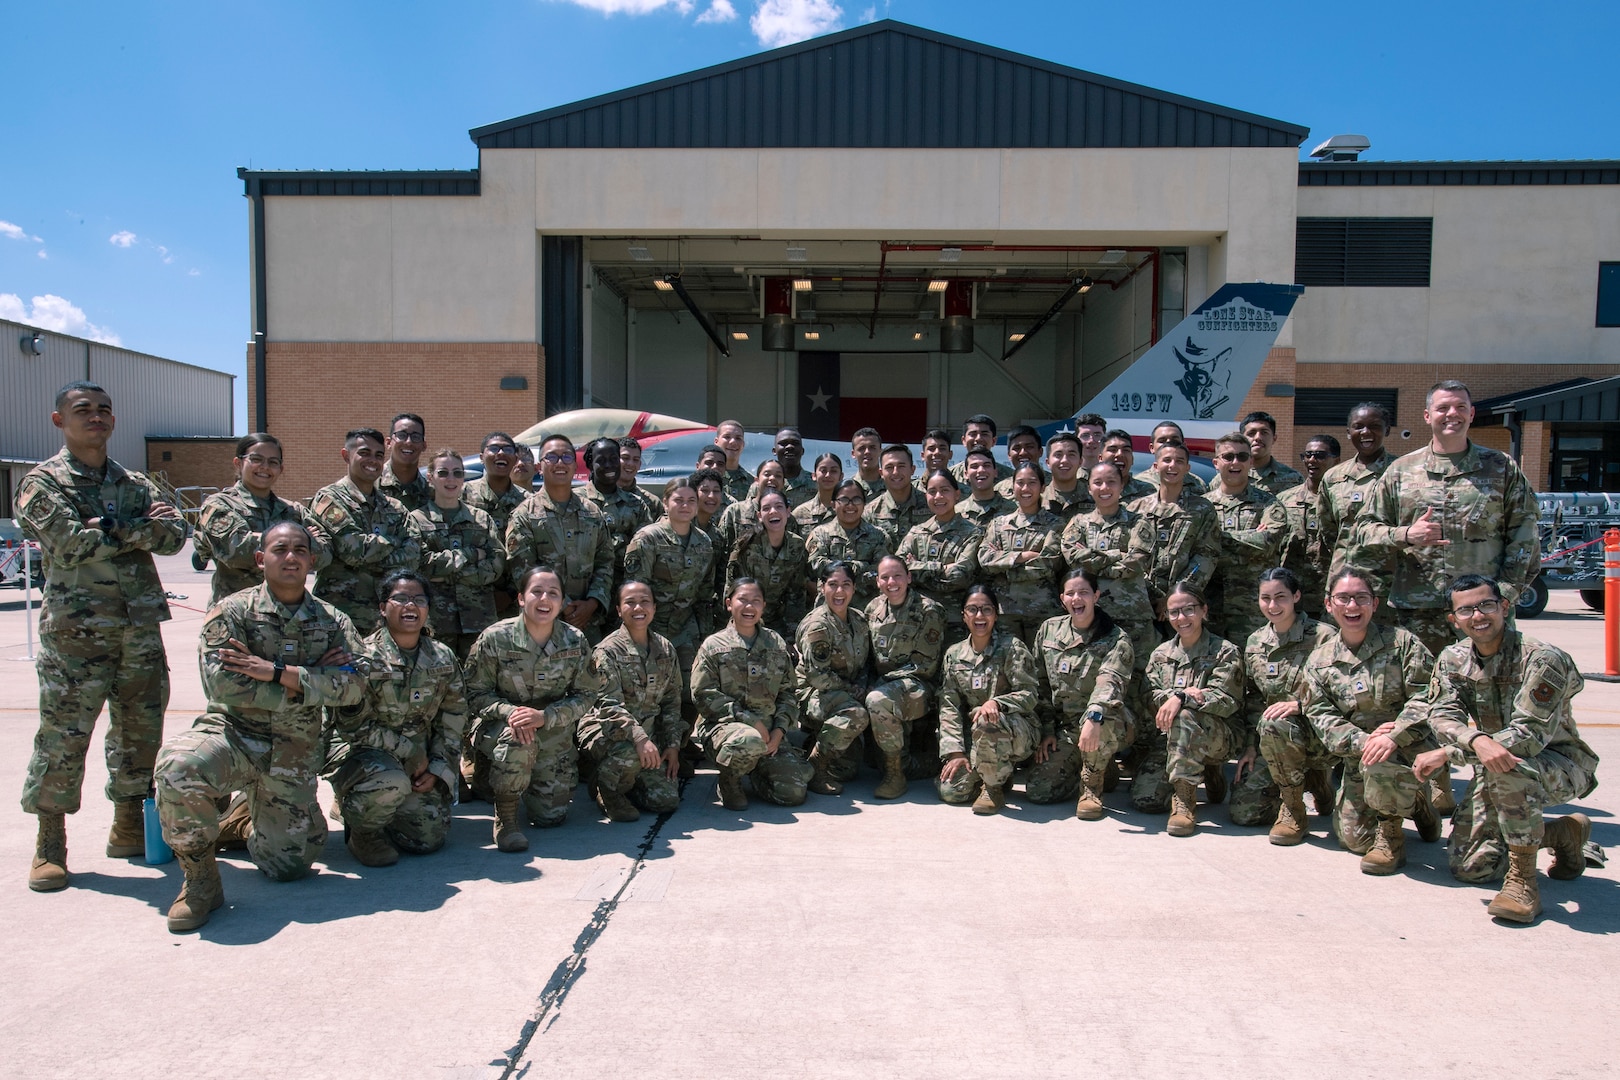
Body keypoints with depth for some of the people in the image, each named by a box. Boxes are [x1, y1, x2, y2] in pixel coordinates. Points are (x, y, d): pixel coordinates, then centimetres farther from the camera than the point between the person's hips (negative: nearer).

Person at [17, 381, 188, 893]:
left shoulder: (135, 484, 15)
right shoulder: (43, 483, 0)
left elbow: (173, 536, 0)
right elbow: (72, 543, -15)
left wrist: (111, 530, -12)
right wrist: (141, 529, -8)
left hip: (140, 628, 5)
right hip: (75, 630, -5)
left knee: (141, 731, 9)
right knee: (63, 738, -1)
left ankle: (129, 828, 23)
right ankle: (50, 845, 12)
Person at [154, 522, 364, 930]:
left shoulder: (333, 622, 4)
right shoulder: (232, 612, -4)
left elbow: (352, 686, -12)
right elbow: (222, 685, -17)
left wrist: (277, 672, -22)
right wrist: (310, 685, -15)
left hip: (294, 754, 3)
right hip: (232, 733, -3)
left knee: (288, 866, 4)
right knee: (179, 766, -37)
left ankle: (243, 820, 41)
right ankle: (200, 880, -11)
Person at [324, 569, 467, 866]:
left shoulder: (443, 658, 2)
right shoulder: (363, 656, -12)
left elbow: (454, 721, 7)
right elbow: (353, 725, -16)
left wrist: (437, 769, -5)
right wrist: (411, 754, -16)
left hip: (418, 762, 5)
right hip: (359, 752, -4)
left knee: (429, 838, -8)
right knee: (392, 782, -37)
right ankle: (362, 830, -4)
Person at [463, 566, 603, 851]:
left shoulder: (575, 641, -10)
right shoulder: (495, 638, -16)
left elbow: (586, 696, -7)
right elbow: (475, 694, -10)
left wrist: (544, 716, -23)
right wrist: (509, 711, -30)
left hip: (553, 733, 3)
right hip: (499, 727, -2)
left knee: (552, 816, 0)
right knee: (517, 740, -39)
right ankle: (505, 817, -14)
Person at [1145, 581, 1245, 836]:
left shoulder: (1225, 652, -2)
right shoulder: (1160, 655, 11)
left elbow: (1226, 701, -14)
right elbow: (1151, 698, 0)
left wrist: (1180, 697, -27)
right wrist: (1186, 693, -19)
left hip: (1219, 738, -5)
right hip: (1171, 738, 5)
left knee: (1183, 716, -37)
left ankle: (1184, 799, -27)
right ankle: (1207, 772, 14)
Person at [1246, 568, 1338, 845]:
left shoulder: (1322, 636, -11)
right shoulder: (1254, 642, 7)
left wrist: (1300, 705, -28)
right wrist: (1250, 745, 4)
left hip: (1320, 735, -6)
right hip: (1277, 742, 6)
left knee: (1273, 725, -37)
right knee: (1242, 810, -6)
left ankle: (1294, 811, -16)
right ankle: (1308, 780, 20)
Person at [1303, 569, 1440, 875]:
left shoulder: (1401, 641, -5)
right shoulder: (1319, 660, 3)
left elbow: (1426, 697, -13)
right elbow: (1321, 717, -4)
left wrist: (1394, 737, -29)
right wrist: (1363, 741, -23)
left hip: (1411, 748, -4)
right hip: (1358, 756, 4)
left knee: (1380, 768, -37)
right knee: (1352, 837, -1)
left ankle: (1391, 831, -4)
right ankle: (1410, 802, 30)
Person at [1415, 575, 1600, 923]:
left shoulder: (1542, 659, -21)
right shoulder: (1453, 660, -2)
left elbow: (1529, 735, -28)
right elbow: (1443, 716, -14)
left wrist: (1447, 754, -31)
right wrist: (1478, 741, -39)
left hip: (1562, 766, -6)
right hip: (1493, 773, 6)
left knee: (1507, 767, -40)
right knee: (1469, 867, -3)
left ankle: (1523, 880, -23)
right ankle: (1565, 833, 22)